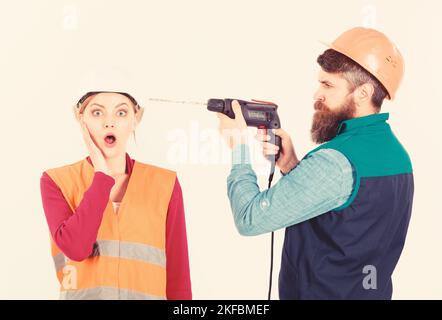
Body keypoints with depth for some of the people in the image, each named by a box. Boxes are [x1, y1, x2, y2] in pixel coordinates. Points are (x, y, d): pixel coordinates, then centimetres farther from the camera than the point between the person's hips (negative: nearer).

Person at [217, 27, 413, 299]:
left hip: (320, 292, -8)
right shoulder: (395, 153, 2)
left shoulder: (337, 161, -26)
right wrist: (291, 167, -4)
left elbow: (250, 219, -25)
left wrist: (239, 146, -13)